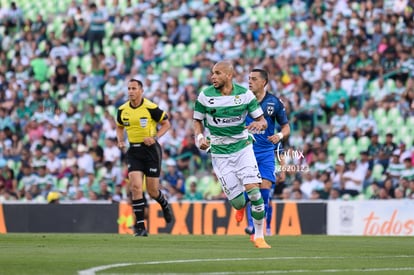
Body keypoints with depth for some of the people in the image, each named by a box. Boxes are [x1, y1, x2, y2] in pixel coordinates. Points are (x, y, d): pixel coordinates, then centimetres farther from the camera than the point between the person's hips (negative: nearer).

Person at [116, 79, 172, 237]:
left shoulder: (151, 108, -11)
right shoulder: (122, 110, 2)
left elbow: (166, 124, -1)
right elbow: (120, 127, 20)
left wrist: (155, 137, -15)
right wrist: (120, 141, 1)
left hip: (150, 149, -3)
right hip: (133, 151, 3)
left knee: (152, 191, 2)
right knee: (135, 187, -13)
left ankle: (164, 205, 40)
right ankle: (140, 227, -9)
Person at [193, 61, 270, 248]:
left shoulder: (245, 94, -3)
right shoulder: (205, 96, -4)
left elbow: (262, 120, 3)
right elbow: (197, 120, 9)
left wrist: (259, 124, -21)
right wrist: (199, 137, -11)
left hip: (243, 147, 0)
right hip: (220, 153, 0)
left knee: (253, 190, -18)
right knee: (238, 203, -6)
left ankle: (259, 236, -4)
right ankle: (241, 208, 34)